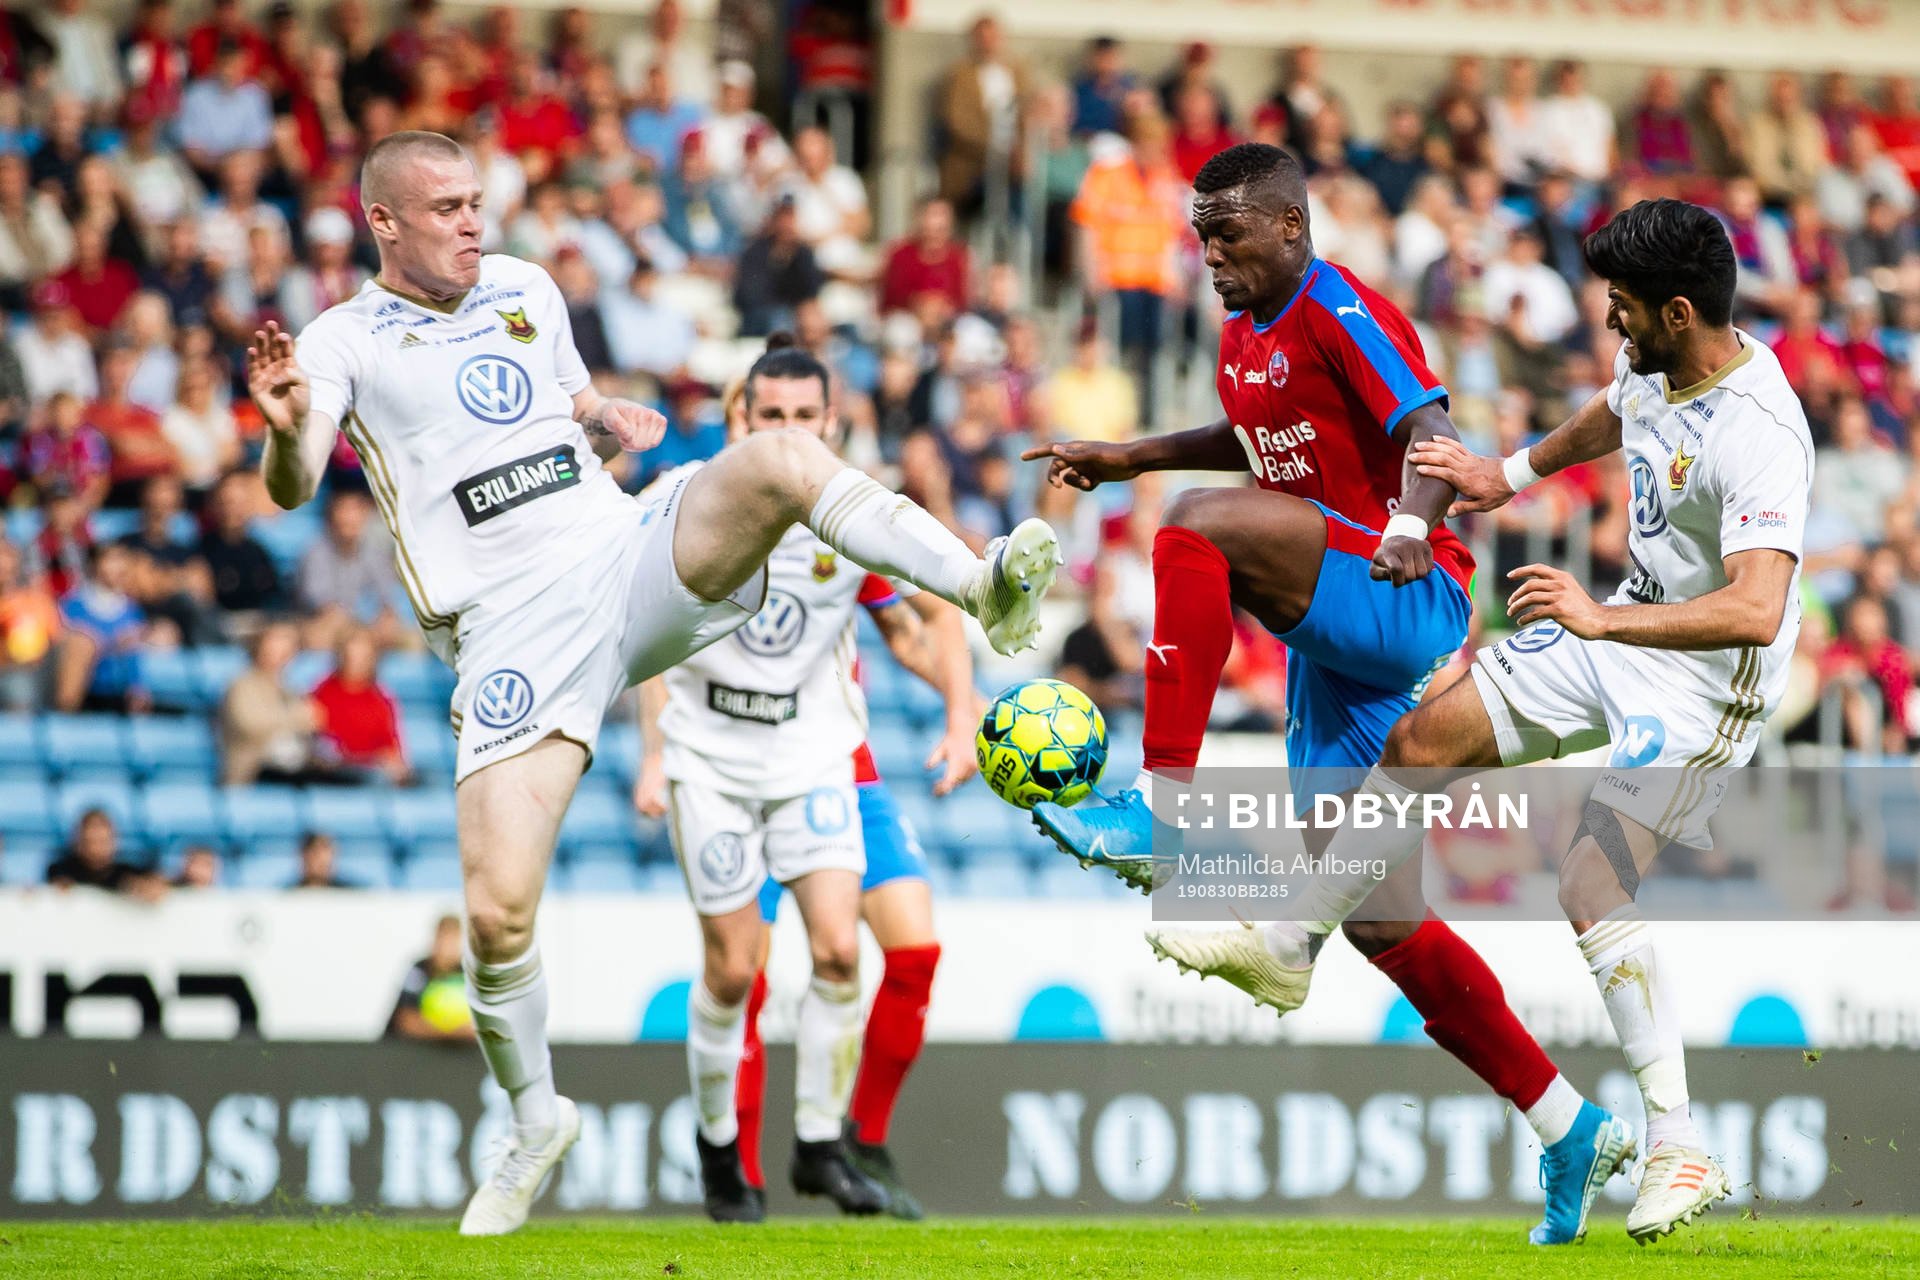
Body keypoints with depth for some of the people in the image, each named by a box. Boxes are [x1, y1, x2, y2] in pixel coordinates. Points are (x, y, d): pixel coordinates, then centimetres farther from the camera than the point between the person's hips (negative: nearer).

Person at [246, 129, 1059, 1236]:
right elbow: (294, 487, -13)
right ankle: (537, 1121, 12)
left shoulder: (526, 288, 18)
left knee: (781, 458, -26)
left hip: (634, 557, 3)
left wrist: (614, 426, 6)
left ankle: (986, 591, -38)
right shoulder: (346, 341, 3)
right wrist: (287, 428, -37)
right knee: (497, 914, -14)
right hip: (513, 631, -3)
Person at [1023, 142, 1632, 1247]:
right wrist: (1129, 458, 32)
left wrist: (1411, 529, -40)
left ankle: (1164, 806, -32)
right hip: (1334, 648, 9)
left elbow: (1433, 436, -22)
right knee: (1375, 913, 7)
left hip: (1407, 607, -9)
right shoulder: (1245, 335, 16)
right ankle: (1572, 1132, 13)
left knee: (1199, 527, -29)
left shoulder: (1339, 312, -10)